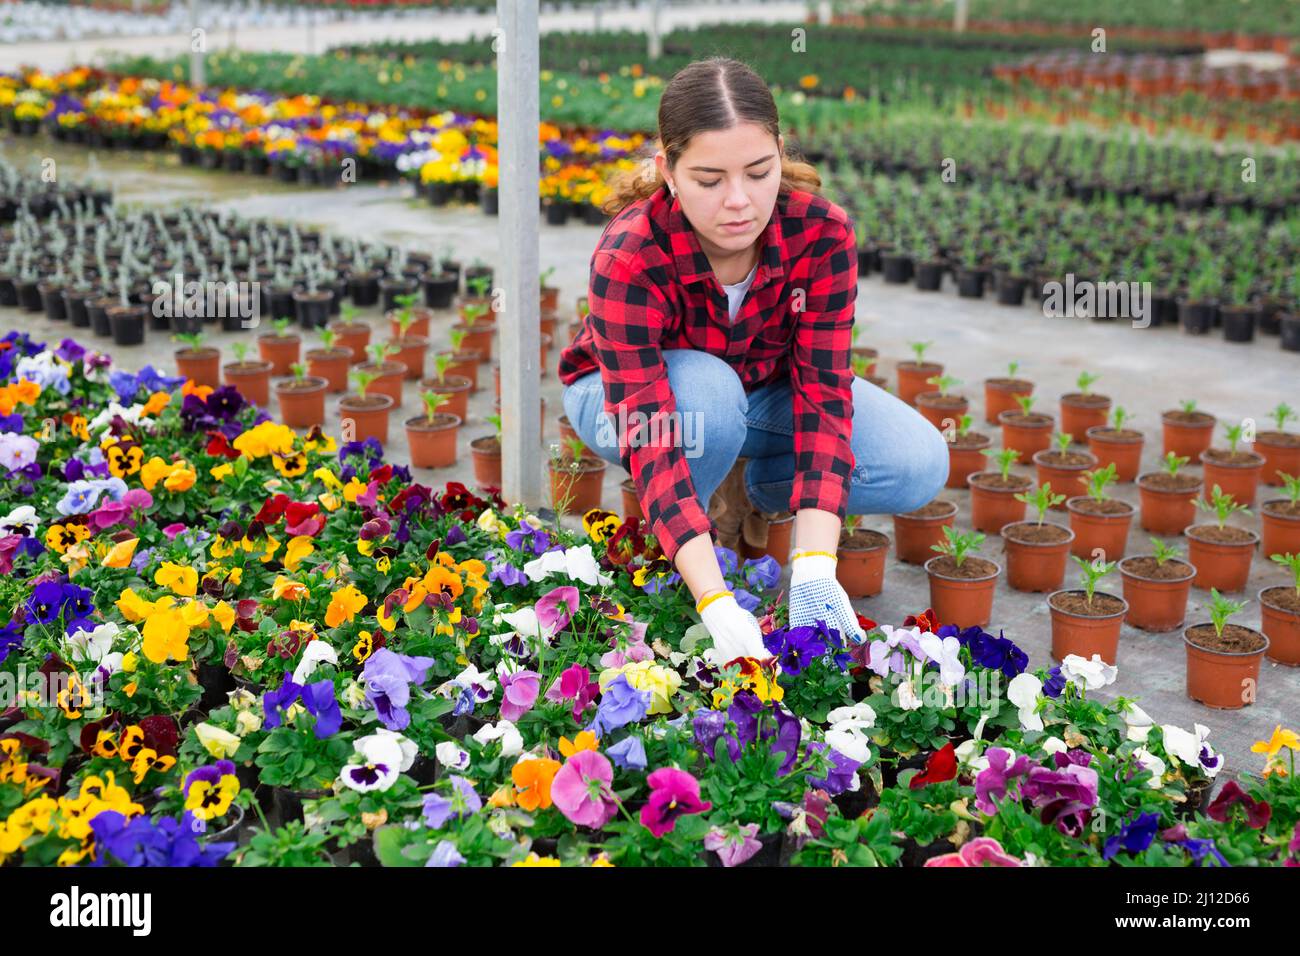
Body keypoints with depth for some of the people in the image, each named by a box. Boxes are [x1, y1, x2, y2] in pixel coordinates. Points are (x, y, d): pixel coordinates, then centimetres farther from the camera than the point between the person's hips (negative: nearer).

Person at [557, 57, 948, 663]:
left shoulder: (822, 234, -26)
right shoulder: (626, 260, -35)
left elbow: (822, 391, -29)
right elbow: (652, 439, -40)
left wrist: (814, 568, -41)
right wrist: (716, 603, -50)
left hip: (766, 389, 3)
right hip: (623, 397, -3)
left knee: (918, 467, -20)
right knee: (706, 390, -40)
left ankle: (768, 482, 7)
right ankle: (666, 543, -11)